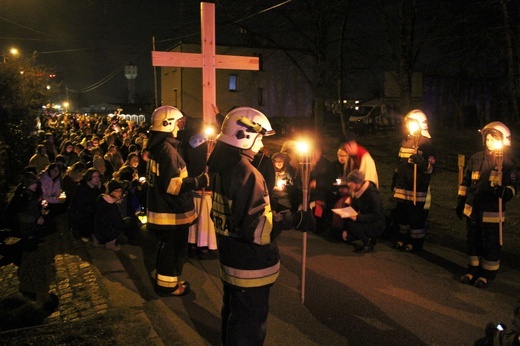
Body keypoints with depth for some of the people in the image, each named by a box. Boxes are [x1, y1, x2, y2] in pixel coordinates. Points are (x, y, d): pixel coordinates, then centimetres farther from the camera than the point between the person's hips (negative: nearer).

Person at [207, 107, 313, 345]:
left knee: (233, 314, 27)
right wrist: (294, 220, -23)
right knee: (249, 326, 7)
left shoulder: (223, 167, 5)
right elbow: (255, 228, -29)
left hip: (230, 259, 10)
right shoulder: (247, 173, -26)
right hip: (251, 266, -9)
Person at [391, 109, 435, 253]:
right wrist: (394, 181, 22)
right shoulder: (405, 141, 12)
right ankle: (403, 238, 32)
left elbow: (430, 168, -15)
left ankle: (416, 242, 16)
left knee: (416, 217, 2)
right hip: (402, 187, 7)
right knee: (401, 214, 16)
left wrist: (420, 161, -34)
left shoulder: (426, 143, -10)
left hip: (417, 189, -7)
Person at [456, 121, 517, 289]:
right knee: (473, 242, 15)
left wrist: (505, 192, -31)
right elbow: (465, 182, 12)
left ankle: (488, 273, 21)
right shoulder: (476, 158, 5)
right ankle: (474, 269, 29)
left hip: (492, 213, -4)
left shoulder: (507, 163, -6)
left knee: (491, 245, 6)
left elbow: (513, 186, -7)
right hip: (472, 210, 4)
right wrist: (460, 203, 12)